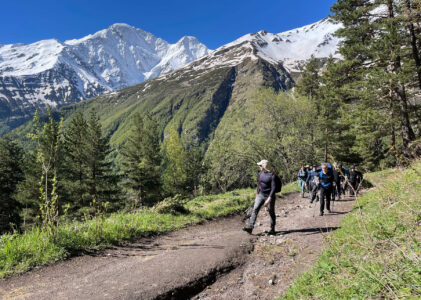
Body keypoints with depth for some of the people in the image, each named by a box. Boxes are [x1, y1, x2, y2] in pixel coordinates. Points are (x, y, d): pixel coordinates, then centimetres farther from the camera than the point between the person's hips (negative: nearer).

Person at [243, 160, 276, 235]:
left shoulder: (271, 176, -17)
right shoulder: (260, 174, 3)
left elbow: (273, 188, -20)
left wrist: (269, 199, -26)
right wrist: (257, 194, 19)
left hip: (269, 196, -6)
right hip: (260, 195, 6)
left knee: (271, 213, 7)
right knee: (255, 209, -7)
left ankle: (272, 229, 22)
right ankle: (250, 227, -11)